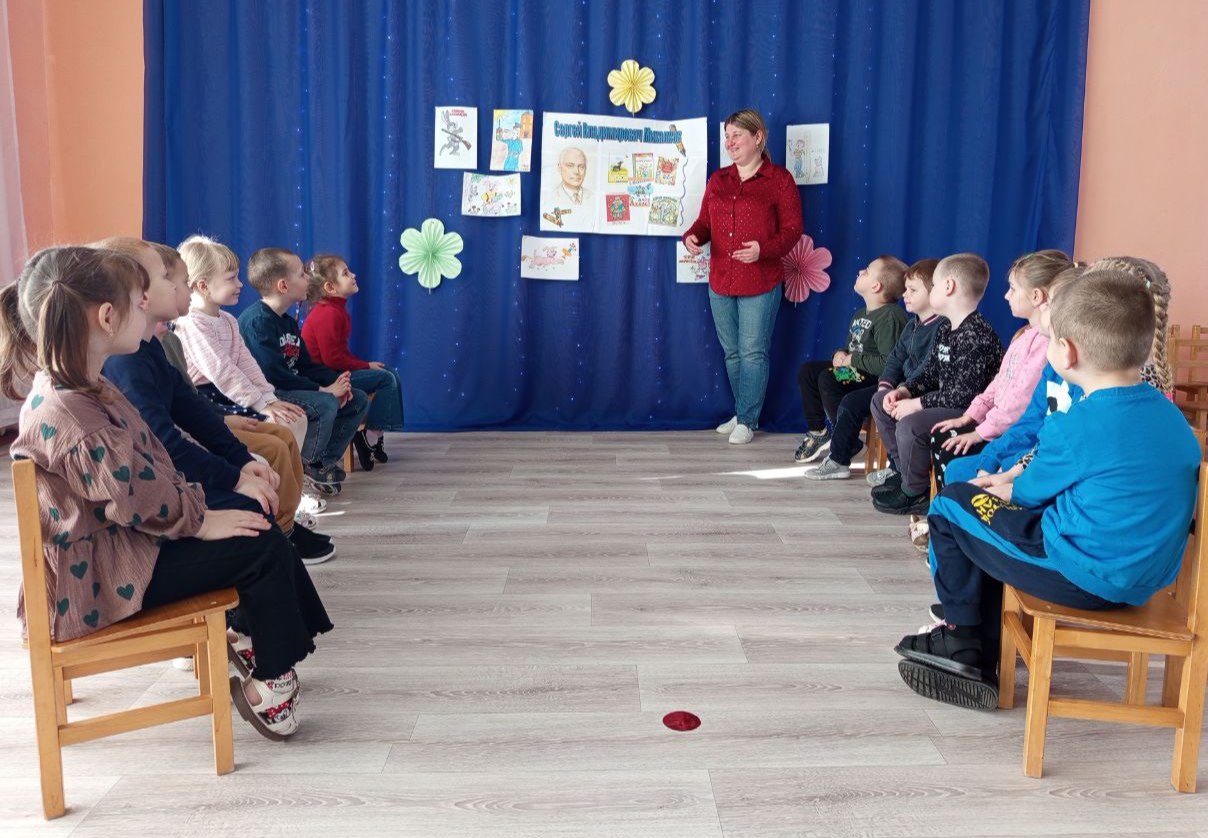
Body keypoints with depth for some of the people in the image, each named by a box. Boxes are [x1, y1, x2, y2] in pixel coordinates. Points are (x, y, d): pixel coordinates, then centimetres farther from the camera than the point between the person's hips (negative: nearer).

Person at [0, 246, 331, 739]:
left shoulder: (82, 390, 6)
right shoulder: (68, 414, -28)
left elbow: (150, 465, 12)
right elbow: (137, 500, -26)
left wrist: (194, 503, 3)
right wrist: (201, 520, -13)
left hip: (121, 542, 11)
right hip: (103, 574, -10)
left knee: (250, 520, 12)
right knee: (263, 548, -13)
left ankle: (257, 634, 26)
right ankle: (270, 682, 3)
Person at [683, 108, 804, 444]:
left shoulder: (779, 179, -5)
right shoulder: (717, 180, 11)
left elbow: (792, 229, -7)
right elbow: (705, 221, 14)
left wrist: (763, 249, -24)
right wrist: (692, 237, -10)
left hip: (760, 284, -6)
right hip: (720, 281, 6)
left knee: (753, 353, -1)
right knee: (731, 352, 13)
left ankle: (746, 421, 9)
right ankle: (743, 413, 26)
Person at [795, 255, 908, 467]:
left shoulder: (890, 316, -18)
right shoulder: (861, 314, 15)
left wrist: (853, 360, -18)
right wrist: (840, 354, 0)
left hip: (877, 379, -10)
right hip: (854, 371, 11)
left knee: (828, 380, -29)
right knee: (807, 371, 7)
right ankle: (817, 432, 15)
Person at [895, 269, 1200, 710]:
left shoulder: (1072, 429, -21)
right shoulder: (1173, 417, 3)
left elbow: (1031, 492, -2)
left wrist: (1006, 489, 21)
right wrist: (1012, 486, 17)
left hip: (1082, 578, -8)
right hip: (1145, 579, 9)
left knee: (951, 505, 8)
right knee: (999, 520, 26)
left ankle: (962, 634, 27)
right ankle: (980, 664, 29)